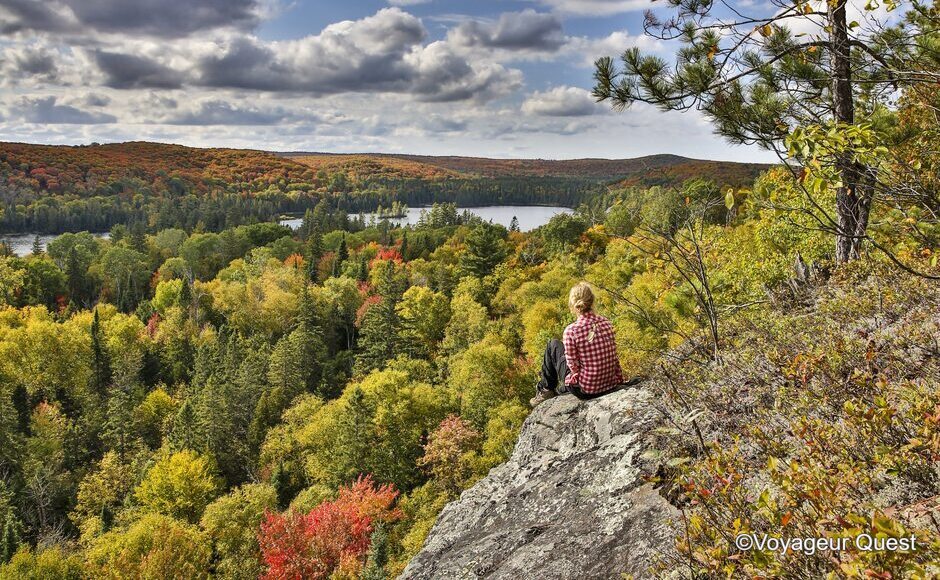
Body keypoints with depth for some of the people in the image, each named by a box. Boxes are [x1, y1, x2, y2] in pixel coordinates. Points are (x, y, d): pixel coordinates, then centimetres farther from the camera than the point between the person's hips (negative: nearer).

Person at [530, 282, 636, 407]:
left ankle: (546, 389, 30)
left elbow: (574, 366, -15)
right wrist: (620, 379, 14)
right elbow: (613, 355, 2)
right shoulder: (606, 323, -6)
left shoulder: (571, 331, -21)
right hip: (610, 384, 5)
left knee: (553, 345, 16)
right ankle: (561, 390, 46)